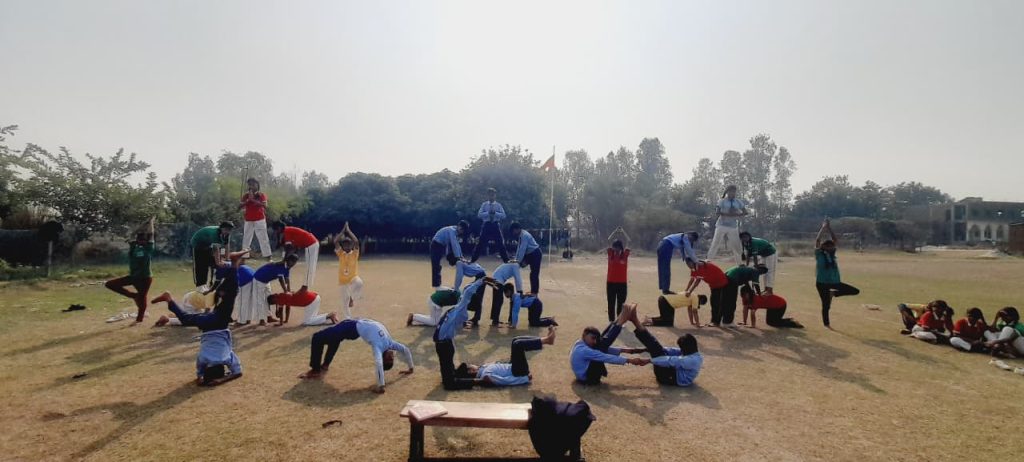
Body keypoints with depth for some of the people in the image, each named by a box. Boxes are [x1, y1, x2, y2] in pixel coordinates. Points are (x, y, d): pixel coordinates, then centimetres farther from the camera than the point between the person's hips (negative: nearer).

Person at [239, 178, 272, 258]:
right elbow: (239, 207, 2)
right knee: (246, 238, 4)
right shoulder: (246, 195, 9)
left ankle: (267, 254, -10)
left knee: (263, 238, -8)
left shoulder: (261, 195, 0)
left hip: (260, 220, -4)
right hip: (248, 220, 4)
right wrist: (247, 200, -12)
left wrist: (253, 199, -22)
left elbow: (264, 205, -17)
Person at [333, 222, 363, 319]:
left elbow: (356, 242, -25)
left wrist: (348, 231, -16)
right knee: (345, 302, 9)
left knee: (359, 284, -36)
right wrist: (343, 231, -12)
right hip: (343, 280, 2)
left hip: (353, 278, -2)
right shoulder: (340, 254, -5)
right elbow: (335, 242, -18)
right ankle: (348, 318, 28)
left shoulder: (355, 254, -9)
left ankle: (352, 298, -9)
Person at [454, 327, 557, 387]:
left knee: (516, 340, 9)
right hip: (518, 373, -9)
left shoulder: (481, 368, 3)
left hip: (511, 367, 9)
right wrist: (526, 378, -24)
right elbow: (505, 381, -26)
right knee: (518, 344, -26)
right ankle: (547, 340, -16)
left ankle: (546, 339, 0)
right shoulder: (485, 375, -23)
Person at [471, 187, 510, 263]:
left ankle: (506, 260, 11)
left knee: (501, 244, 3)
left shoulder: (498, 205, 4)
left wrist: (495, 213, -18)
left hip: (495, 225, 0)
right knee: (480, 243, 3)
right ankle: (472, 260, 10)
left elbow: (503, 215, -4)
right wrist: (488, 213, -16)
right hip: (486, 225, 0)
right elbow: (479, 215, -4)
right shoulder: (484, 204, 5)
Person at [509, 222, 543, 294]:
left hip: (536, 254, -10)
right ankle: (533, 290, 23)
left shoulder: (524, 235, -25)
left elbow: (522, 249, -30)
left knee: (534, 273, -6)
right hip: (530, 254, 10)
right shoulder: (520, 235, 5)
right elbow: (519, 248, 7)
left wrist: (519, 261, -29)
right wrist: (516, 260, 2)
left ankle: (535, 291, 1)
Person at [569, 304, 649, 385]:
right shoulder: (583, 350, -24)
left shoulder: (581, 344, 6)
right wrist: (629, 361, -25)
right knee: (602, 344, -20)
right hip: (588, 378, -9)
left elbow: (604, 349, 9)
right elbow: (606, 358, -27)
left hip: (585, 374, 9)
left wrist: (623, 350, 2)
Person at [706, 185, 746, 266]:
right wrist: (727, 214, -26)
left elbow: (745, 212, 6)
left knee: (736, 246, 5)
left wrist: (737, 215, -13)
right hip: (722, 225, -3)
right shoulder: (722, 201, -3)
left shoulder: (738, 202, 7)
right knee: (715, 244, -5)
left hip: (733, 227, 3)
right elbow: (717, 212, -14)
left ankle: (740, 265, 17)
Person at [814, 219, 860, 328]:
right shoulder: (819, 254, -4)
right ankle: (826, 324, 13)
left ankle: (833, 294, 10)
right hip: (822, 282, -5)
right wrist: (823, 228, -10)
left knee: (855, 291, -1)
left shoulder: (832, 253, 8)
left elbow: (836, 240, 5)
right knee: (826, 304, -1)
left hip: (834, 281, 5)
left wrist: (829, 228, -1)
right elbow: (817, 241, -14)